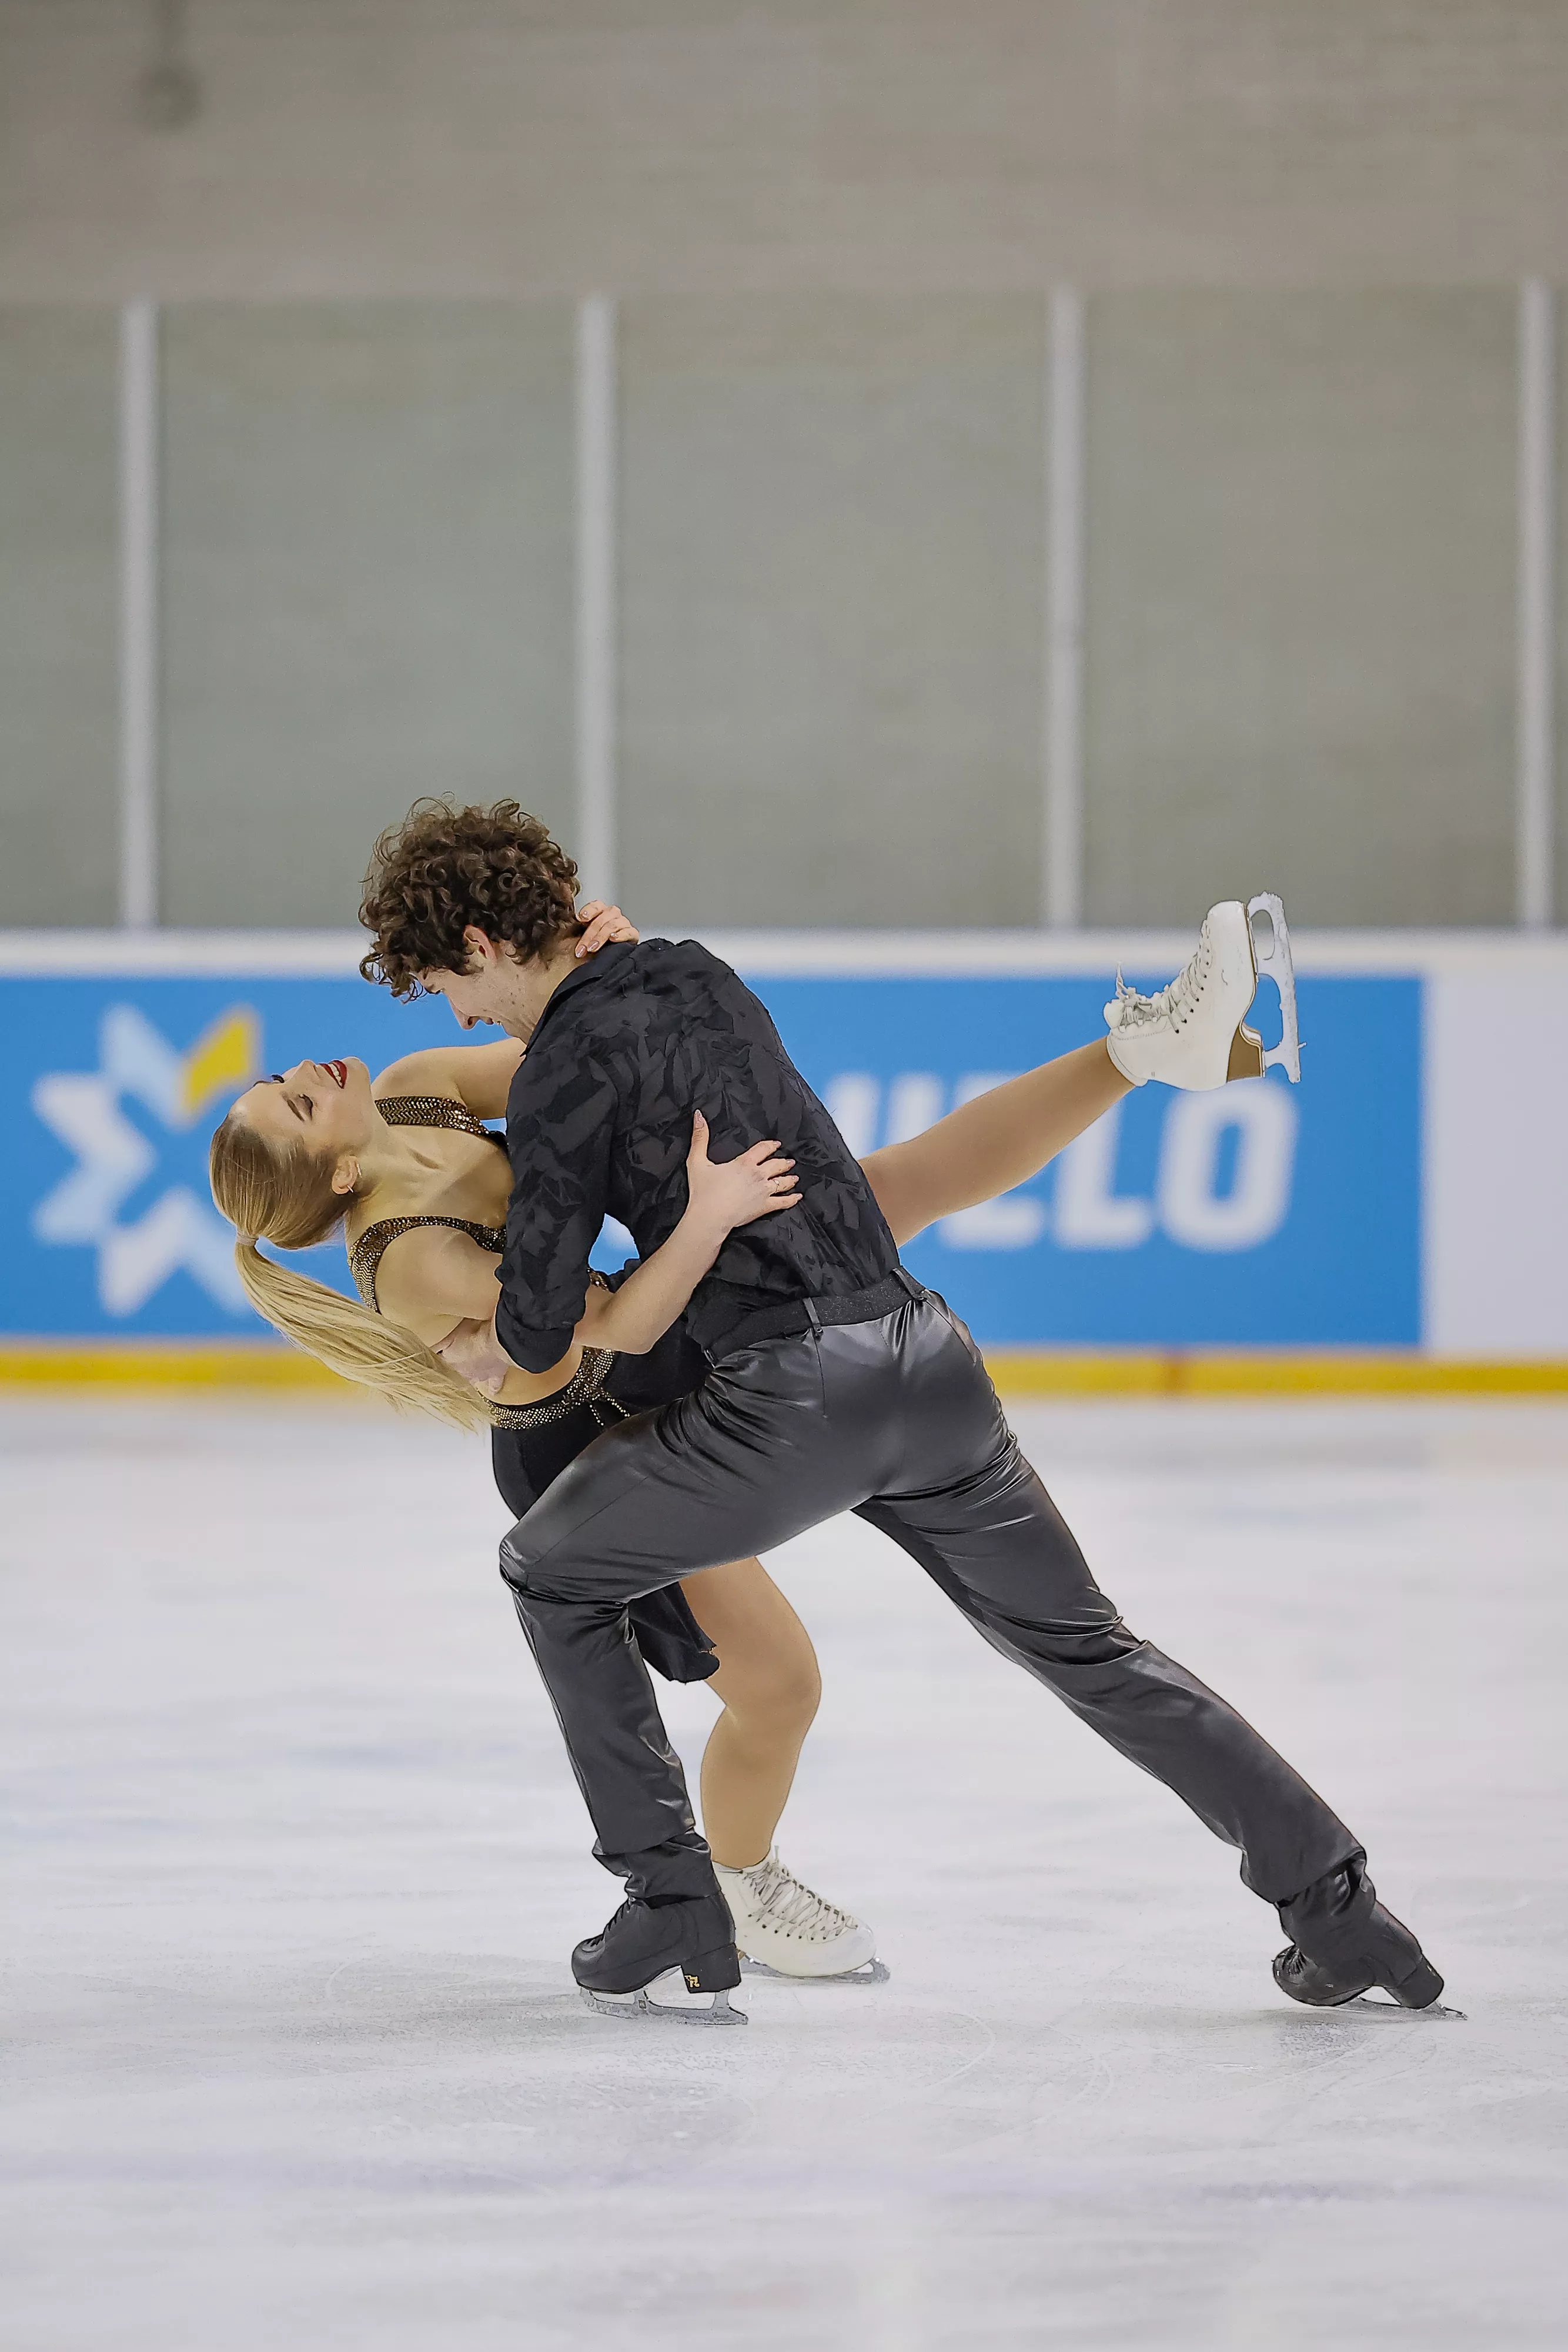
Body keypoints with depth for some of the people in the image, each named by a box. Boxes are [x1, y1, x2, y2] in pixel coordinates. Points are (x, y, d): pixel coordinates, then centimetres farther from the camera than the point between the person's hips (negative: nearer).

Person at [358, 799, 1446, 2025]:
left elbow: (539, 1331, -3)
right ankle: (1338, 1908, 13)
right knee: (1087, 1647, 18)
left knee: (553, 1573, 16)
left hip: (791, 1396, -7)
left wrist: (485, 1353, 19)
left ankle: (675, 1920, 14)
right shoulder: (698, 975, 17)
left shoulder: (568, 1064, -6)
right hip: (930, 1361, 7)